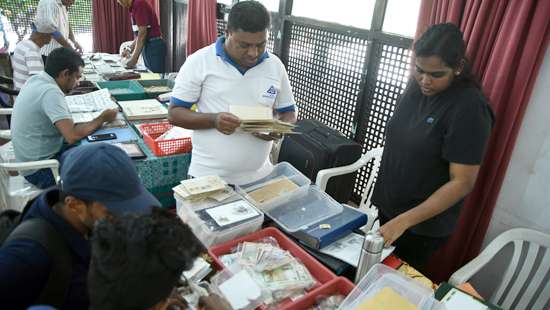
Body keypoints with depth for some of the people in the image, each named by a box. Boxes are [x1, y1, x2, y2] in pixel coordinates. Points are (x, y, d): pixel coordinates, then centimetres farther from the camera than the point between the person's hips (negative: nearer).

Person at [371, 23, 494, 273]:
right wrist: (381, 193, 11)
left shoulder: (469, 108, -23)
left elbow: (463, 182, -23)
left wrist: (404, 221, -28)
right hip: (386, 205, 6)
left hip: (424, 224, -6)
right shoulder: (417, 84, -3)